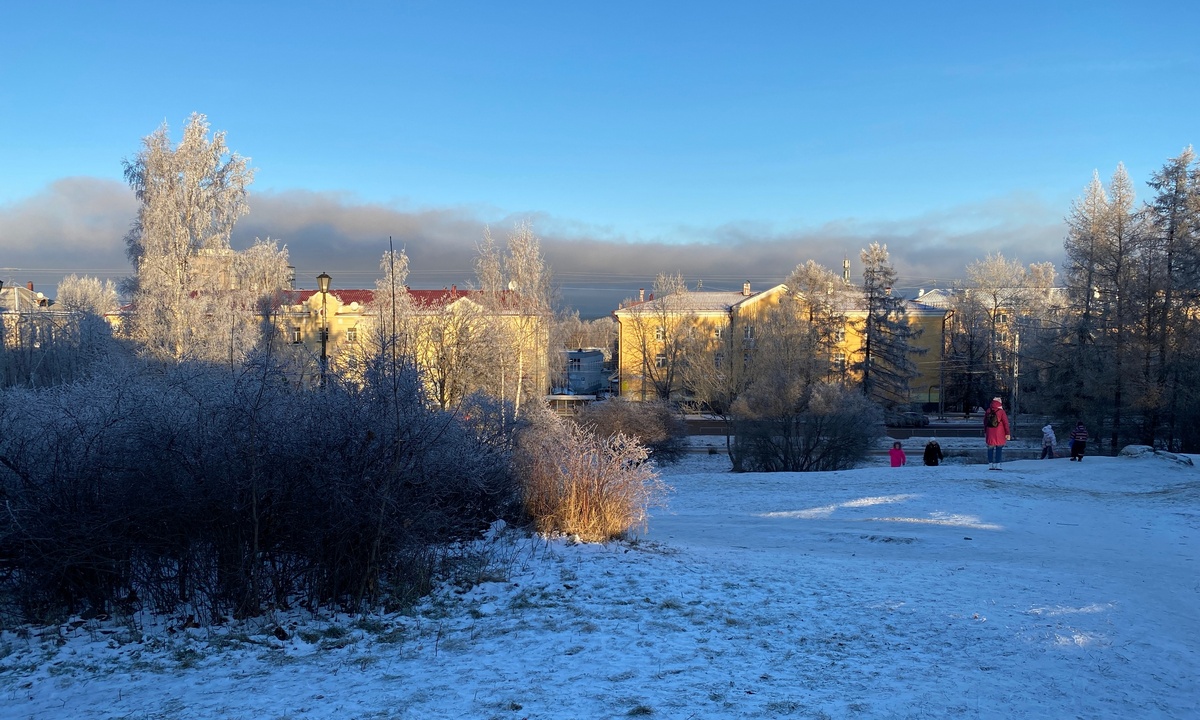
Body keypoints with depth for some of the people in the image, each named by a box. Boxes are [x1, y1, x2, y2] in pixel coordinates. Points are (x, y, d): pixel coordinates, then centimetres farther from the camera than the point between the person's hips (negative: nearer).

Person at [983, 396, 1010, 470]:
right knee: (999, 449, 2)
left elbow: (985, 422, 14)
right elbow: (1006, 423, -8)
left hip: (990, 433, 4)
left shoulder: (988, 411, 5)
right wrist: (1007, 433, -3)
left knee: (990, 449, 9)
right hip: (999, 435, -3)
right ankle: (997, 464, -2)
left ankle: (990, 464, 8)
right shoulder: (1001, 412, -9)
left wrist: (985, 432, 25)